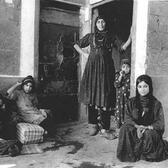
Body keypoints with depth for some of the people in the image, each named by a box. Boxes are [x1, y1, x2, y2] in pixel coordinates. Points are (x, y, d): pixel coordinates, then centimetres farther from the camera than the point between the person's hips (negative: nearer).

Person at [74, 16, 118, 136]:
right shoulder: (90, 36, 13)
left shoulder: (111, 38, 13)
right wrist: (85, 54, 11)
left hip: (106, 69, 0)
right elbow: (76, 45, 23)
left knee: (104, 97, -5)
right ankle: (93, 124, 6)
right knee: (91, 96, -2)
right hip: (92, 68, 1)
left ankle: (103, 126, -1)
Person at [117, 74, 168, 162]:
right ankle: (130, 154, -15)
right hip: (135, 129, 2)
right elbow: (127, 118, 1)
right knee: (125, 129, -29)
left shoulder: (156, 103, -1)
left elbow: (160, 123, -4)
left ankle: (148, 154, -7)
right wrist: (137, 126, -19)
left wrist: (147, 127, -21)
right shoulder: (132, 102, 6)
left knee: (149, 134, -36)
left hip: (151, 129, -2)